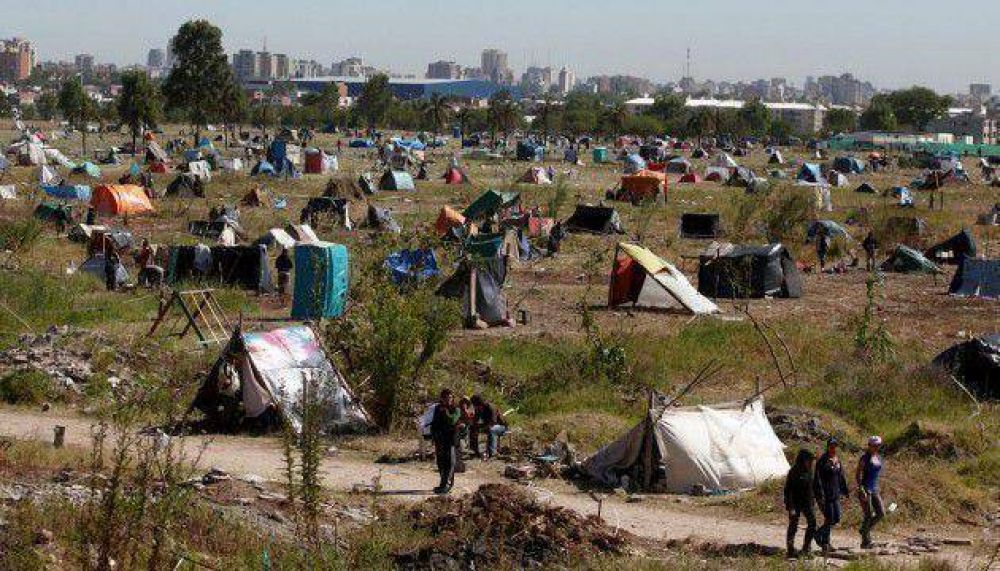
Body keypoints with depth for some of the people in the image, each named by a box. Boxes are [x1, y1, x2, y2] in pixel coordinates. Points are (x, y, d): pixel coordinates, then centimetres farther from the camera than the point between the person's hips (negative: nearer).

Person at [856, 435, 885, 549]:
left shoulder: (878, 457, 12)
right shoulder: (865, 458, -12)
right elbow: (857, 474, -16)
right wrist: (861, 490, -24)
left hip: (874, 489, 8)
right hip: (864, 489, -7)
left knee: (881, 513, 0)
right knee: (868, 516, -6)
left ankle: (865, 530, 22)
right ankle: (865, 542, 3)